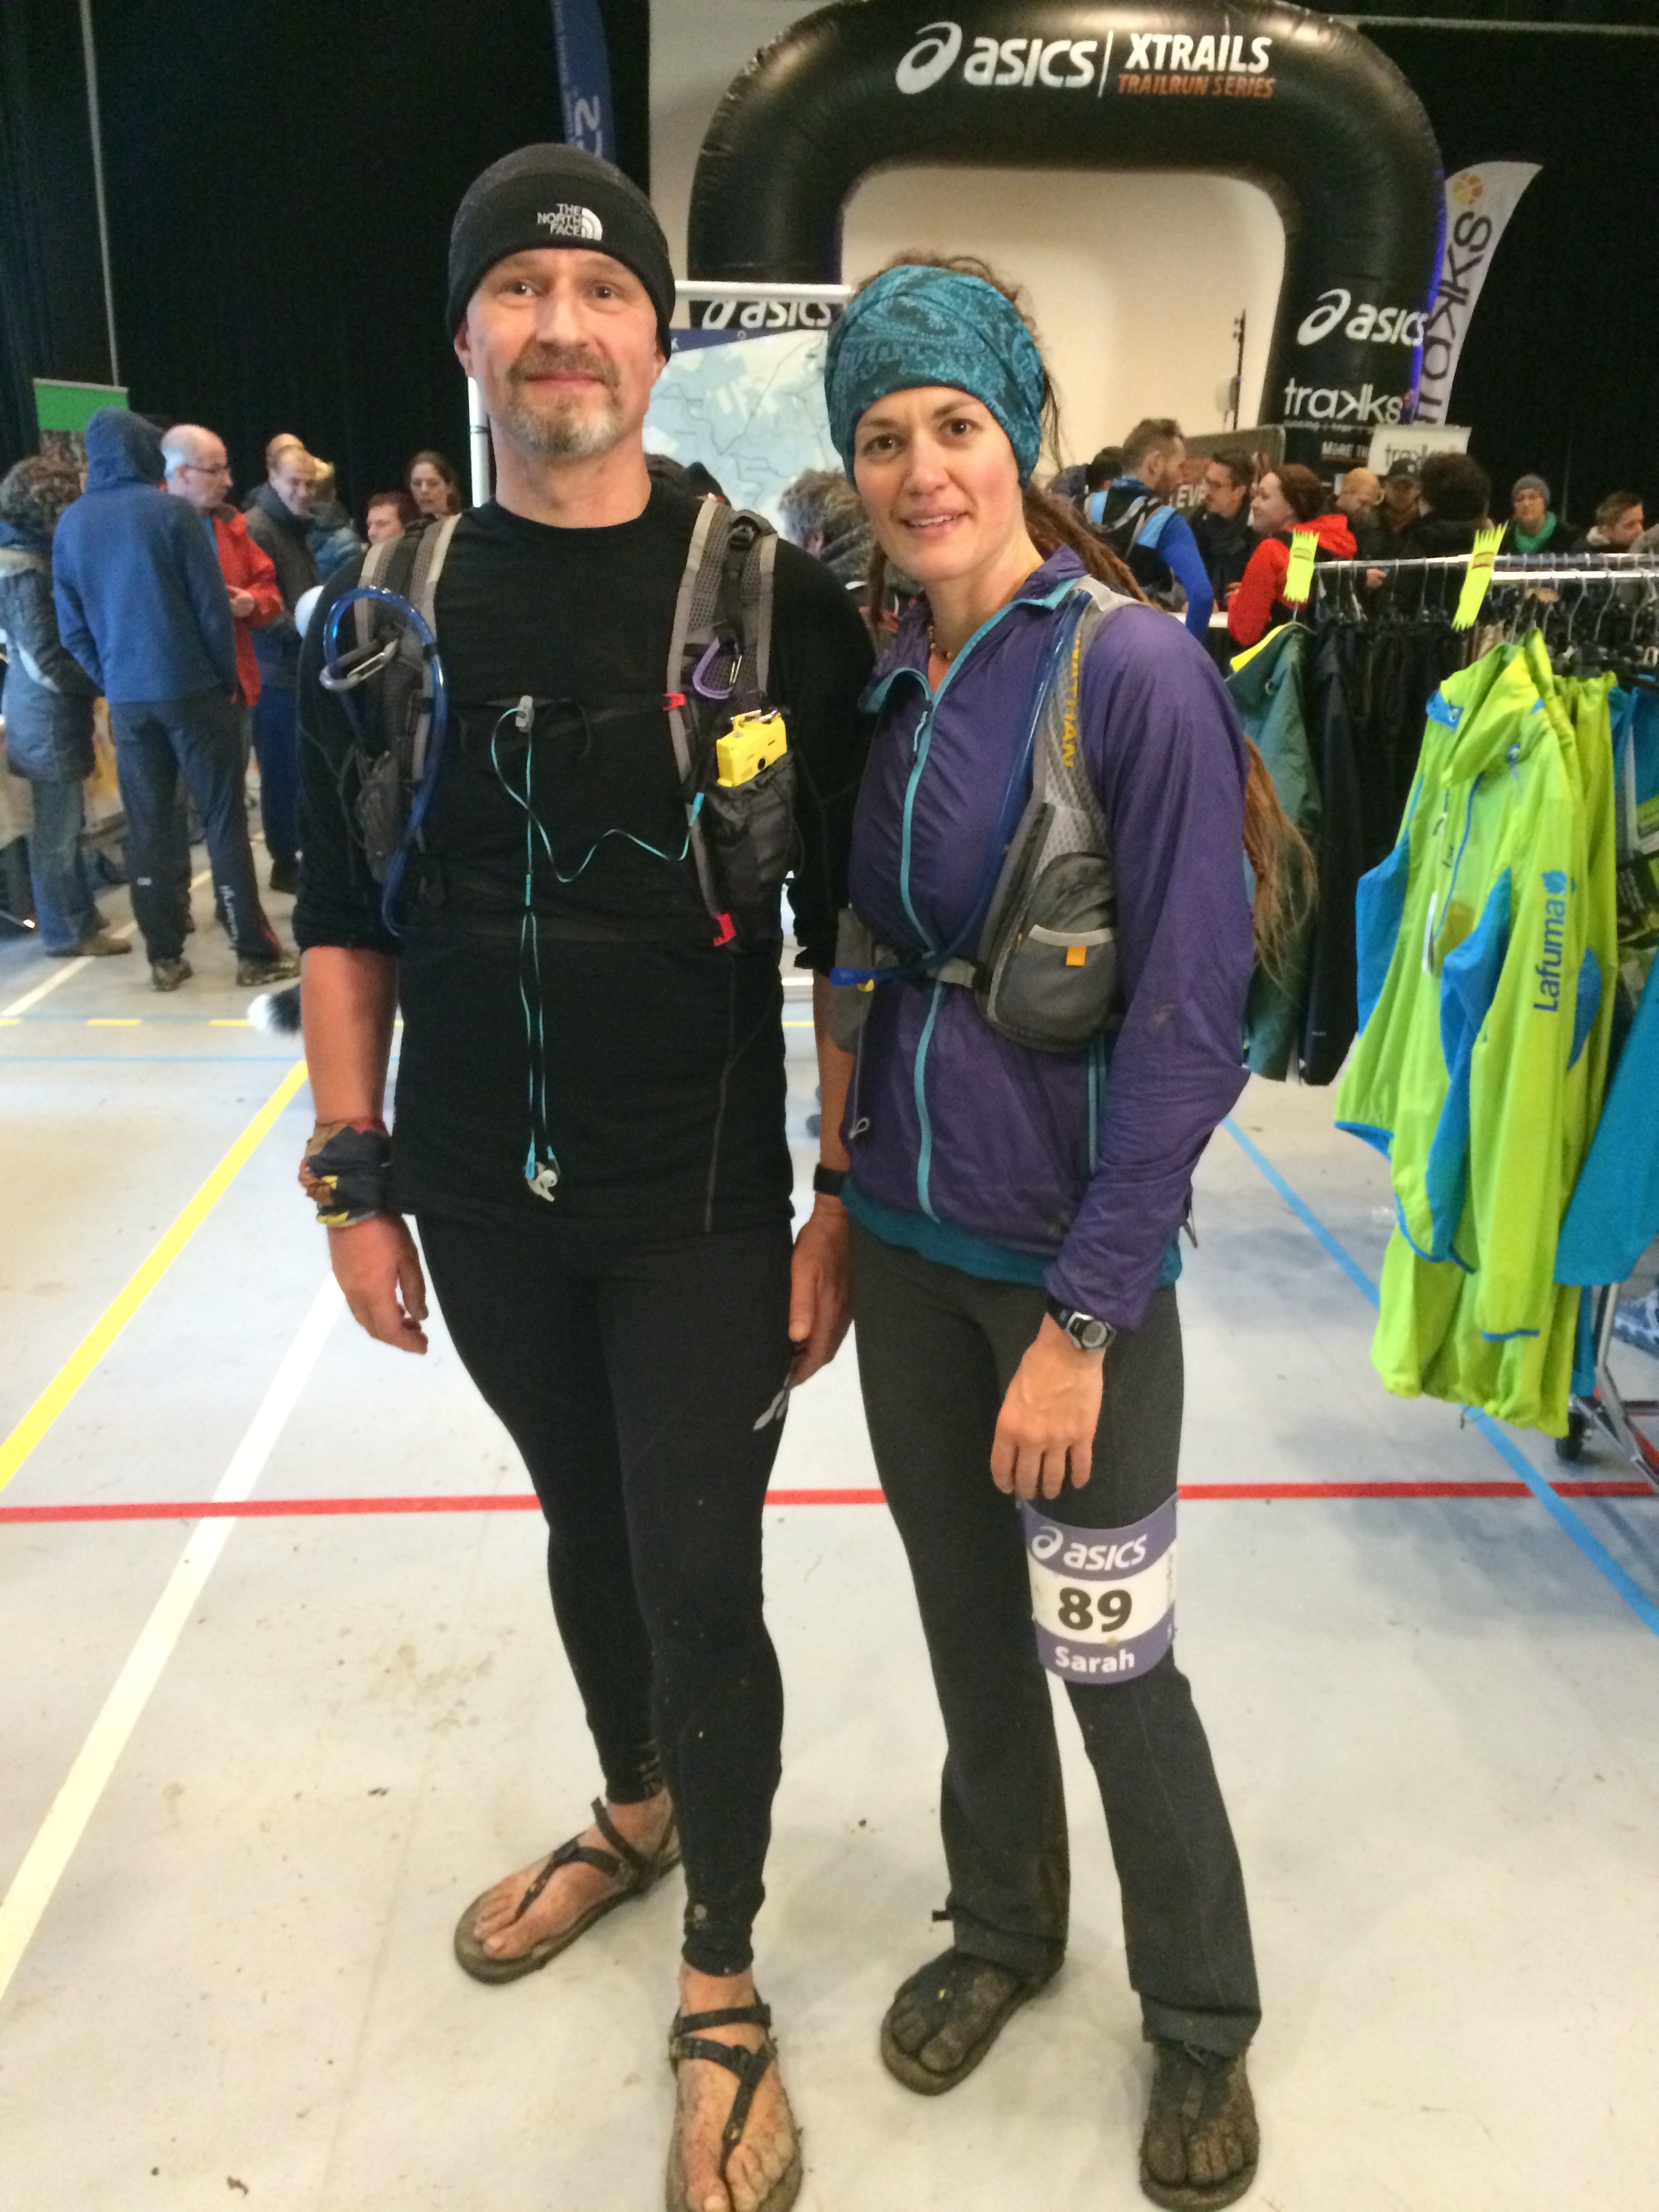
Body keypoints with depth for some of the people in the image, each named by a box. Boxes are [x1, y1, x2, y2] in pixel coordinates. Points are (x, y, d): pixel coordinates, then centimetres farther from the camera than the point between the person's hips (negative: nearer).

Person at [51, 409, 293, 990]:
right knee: (224, 817, 1)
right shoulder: (170, 512, -8)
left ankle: (165, 957, 11)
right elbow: (212, 605, -8)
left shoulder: (71, 524, 6)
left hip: (126, 698, 4)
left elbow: (72, 625, 8)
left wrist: (110, 682, 15)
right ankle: (255, 951, 2)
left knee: (147, 825, 9)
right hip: (191, 688, -4)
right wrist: (227, 677, 2)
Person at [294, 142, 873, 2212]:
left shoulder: (773, 598, -7)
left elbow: (847, 932, -6)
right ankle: (637, 1805, 49)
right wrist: (354, 1177, 4)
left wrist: (843, 1198, -8)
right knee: (583, 1533, 21)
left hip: (703, 1204, -3)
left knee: (701, 1590, 3)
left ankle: (722, 1976, 28)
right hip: (481, 1203, 4)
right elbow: (344, 917, 6)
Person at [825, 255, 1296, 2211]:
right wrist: (848, 1192, 8)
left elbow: (1189, 1028, -16)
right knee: (966, 1617, 19)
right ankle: (1001, 1924, 44)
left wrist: (1081, 1318, -17)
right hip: (905, 1237, 6)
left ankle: (1201, 2022, 35)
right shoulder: (885, 684, 5)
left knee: (1108, 1661, 8)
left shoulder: (1135, 672, -15)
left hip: (1074, 1258, -5)